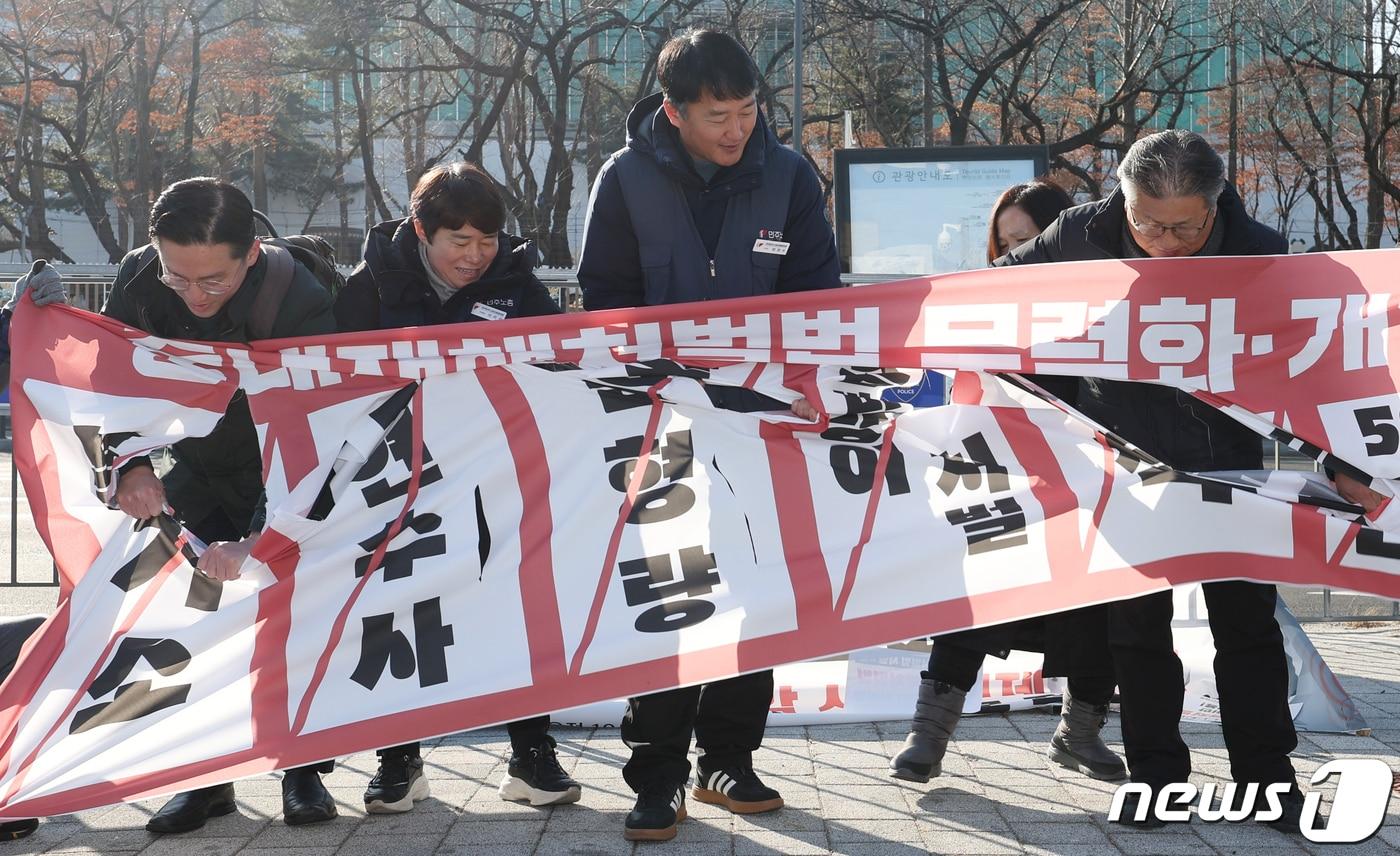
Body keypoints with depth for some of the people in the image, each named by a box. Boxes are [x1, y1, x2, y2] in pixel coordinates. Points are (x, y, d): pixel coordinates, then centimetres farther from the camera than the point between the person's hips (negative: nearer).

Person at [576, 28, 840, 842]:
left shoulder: (788, 175, -4)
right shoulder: (627, 180, -7)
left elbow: (817, 294, -1)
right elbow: (606, 304, -2)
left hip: (759, 420, 2)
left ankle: (729, 759, 21)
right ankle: (659, 775, 6)